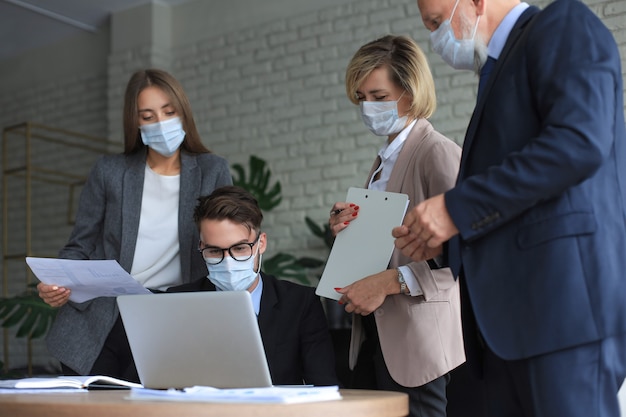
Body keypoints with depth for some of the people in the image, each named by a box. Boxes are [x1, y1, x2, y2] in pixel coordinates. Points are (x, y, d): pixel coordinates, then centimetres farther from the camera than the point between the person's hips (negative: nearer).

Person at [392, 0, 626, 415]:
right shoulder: (503, 72, 28)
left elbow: (579, 143, -17)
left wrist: (457, 209, -13)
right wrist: (448, 237, 11)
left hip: (566, 292, -9)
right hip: (510, 317, 9)